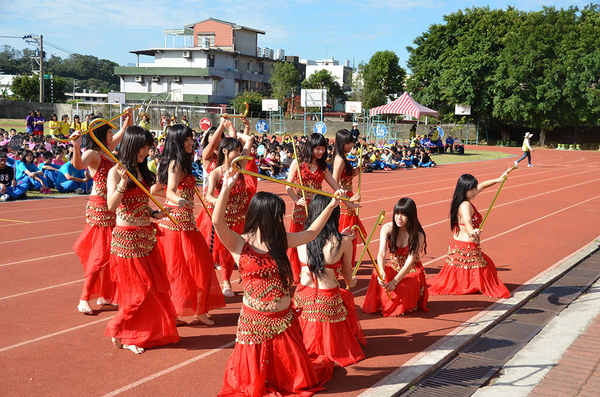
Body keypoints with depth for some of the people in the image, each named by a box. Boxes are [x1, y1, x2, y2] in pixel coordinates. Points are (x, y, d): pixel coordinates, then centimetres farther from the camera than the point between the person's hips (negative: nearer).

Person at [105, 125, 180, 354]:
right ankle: (120, 334, 13)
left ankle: (152, 332, 22)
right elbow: (111, 206, -19)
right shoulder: (117, 172, -10)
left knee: (157, 286, 8)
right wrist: (123, 182, -30)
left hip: (146, 235, 7)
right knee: (138, 290, -3)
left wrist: (154, 214, 1)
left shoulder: (142, 171, 12)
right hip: (126, 237, -7)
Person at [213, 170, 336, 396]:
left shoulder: (279, 241, 5)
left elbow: (311, 234, 16)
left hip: (284, 320, 4)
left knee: (297, 378, 15)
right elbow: (217, 222, -25)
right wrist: (227, 188, -34)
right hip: (254, 322, -3)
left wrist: (331, 205, 17)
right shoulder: (239, 244, -9)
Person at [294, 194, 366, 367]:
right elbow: (347, 273, 8)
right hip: (328, 301, -3)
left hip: (302, 298, 4)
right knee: (347, 295, 29)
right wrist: (351, 282, 32)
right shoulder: (343, 241, -9)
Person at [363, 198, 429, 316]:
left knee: (401, 287, -33)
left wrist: (395, 281, -39)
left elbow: (410, 261, -25)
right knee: (377, 272, -31)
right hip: (393, 267, 2)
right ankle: (378, 304, -10)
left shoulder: (418, 235, -17)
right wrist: (382, 272, -46)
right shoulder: (387, 228, -12)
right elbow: (381, 253, -24)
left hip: (412, 270, -2)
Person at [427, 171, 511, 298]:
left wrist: (498, 180, 27)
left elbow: (482, 186, 22)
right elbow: (467, 220, -43)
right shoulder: (466, 205, -21)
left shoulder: (462, 201, 7)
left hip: (456, 244, 10)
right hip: (467, 247, -10)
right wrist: (472, 231, -63)